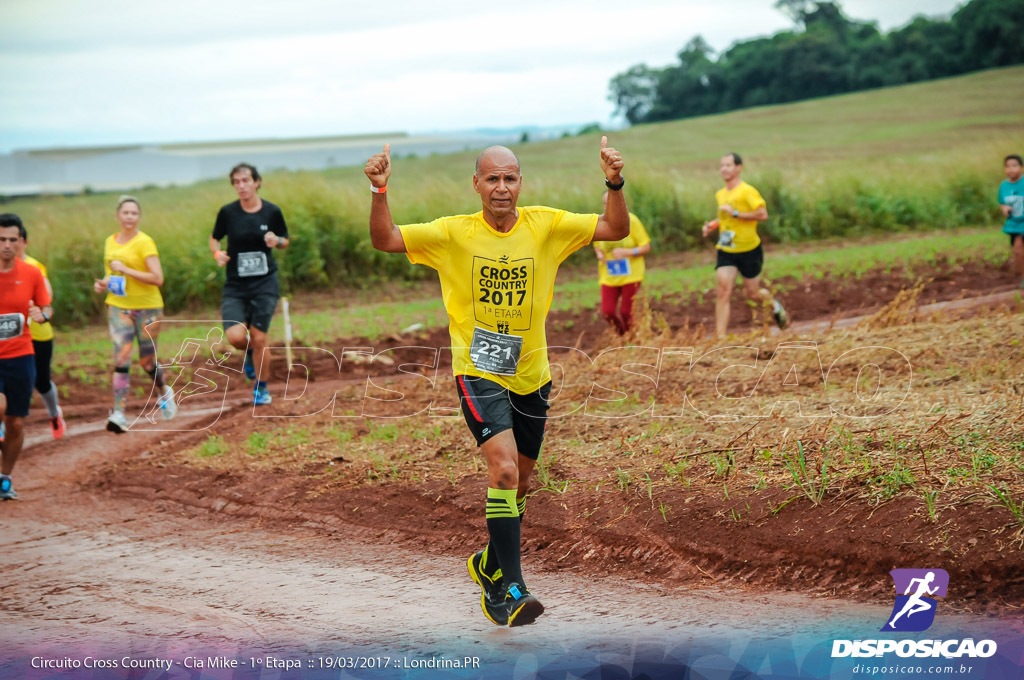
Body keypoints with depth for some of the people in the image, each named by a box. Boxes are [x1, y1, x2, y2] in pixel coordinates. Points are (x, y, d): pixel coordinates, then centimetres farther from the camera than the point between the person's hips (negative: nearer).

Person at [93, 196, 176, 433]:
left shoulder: (144, 242, -11)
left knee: (147, 362, 7)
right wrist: (103, 284, 3)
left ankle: (164, 393, 38)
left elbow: (157, 278, -18)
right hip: (118, 307, 4)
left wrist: (126, 270, -21)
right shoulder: (110, 242, 8)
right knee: (121, 358, -11)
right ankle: (118, 414, -14)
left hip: (147, 307, -4)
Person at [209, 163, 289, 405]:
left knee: (258, 338, -3)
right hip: (235, 285, 1)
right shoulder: (228, 212, -4)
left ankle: (261, 388, 18)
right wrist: (217, 253, -11)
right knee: (235, 336, -16)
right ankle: (250, 352, 22)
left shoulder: (272, 212, -3)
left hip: (265, 283, 0)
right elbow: (214, 238, 11)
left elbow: (285, 241, 11)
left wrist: (276, 241, -12)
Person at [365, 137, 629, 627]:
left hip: (531, 375, 4)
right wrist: (379, 192, -27)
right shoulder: (454, 234, -7)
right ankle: (510, 588, -19)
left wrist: (614, 184, -20)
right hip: (478, 373, -4)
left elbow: (616, 229, -4)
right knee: (504, 468, -22)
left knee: (519, 481, 15)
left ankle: (489, 564, 40)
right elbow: (385, 240, -11)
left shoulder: (545, 226, -2)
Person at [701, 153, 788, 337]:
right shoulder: (720, 194, 9)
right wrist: (713, 225, 7)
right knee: (723, 291, -12)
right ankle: (720, 337, -15)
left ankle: (775, 305, 43)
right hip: (726, 251, 4)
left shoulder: (747, 191, -14)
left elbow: (763, 214, -25)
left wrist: (735, 213, -25)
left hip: (749, 250, -4)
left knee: (752, 293, 8)